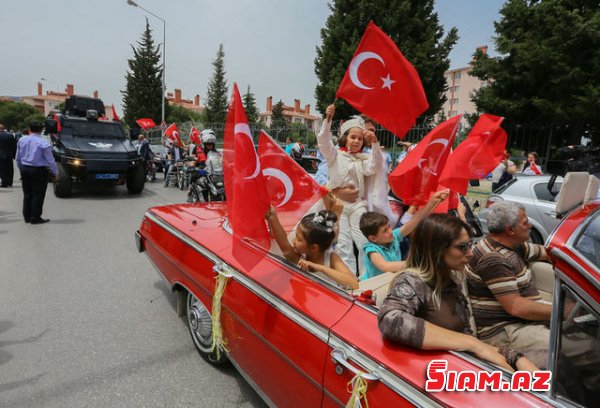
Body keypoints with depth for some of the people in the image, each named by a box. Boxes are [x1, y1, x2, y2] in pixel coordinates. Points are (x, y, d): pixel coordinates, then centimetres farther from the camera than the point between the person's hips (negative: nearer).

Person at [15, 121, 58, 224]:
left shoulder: (21, 140, 4)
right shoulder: (44, 143, -14)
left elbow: (18, 158, 11)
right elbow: (50, 160, -12)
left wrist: (21, 169, 24)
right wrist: (55, 172, 0)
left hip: (24, 169, 6)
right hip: (39, 171, -6)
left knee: (27, 194, 15)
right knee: (38, 195, 2)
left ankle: (27, 216, 23)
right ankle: (35, 218, 5)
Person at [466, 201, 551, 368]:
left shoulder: (512, 245, 8)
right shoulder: (494, 259, -23)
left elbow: (546, 252, 23)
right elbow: (515, 307, -24)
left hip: (523, 321, 11)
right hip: (503, 332, -11)